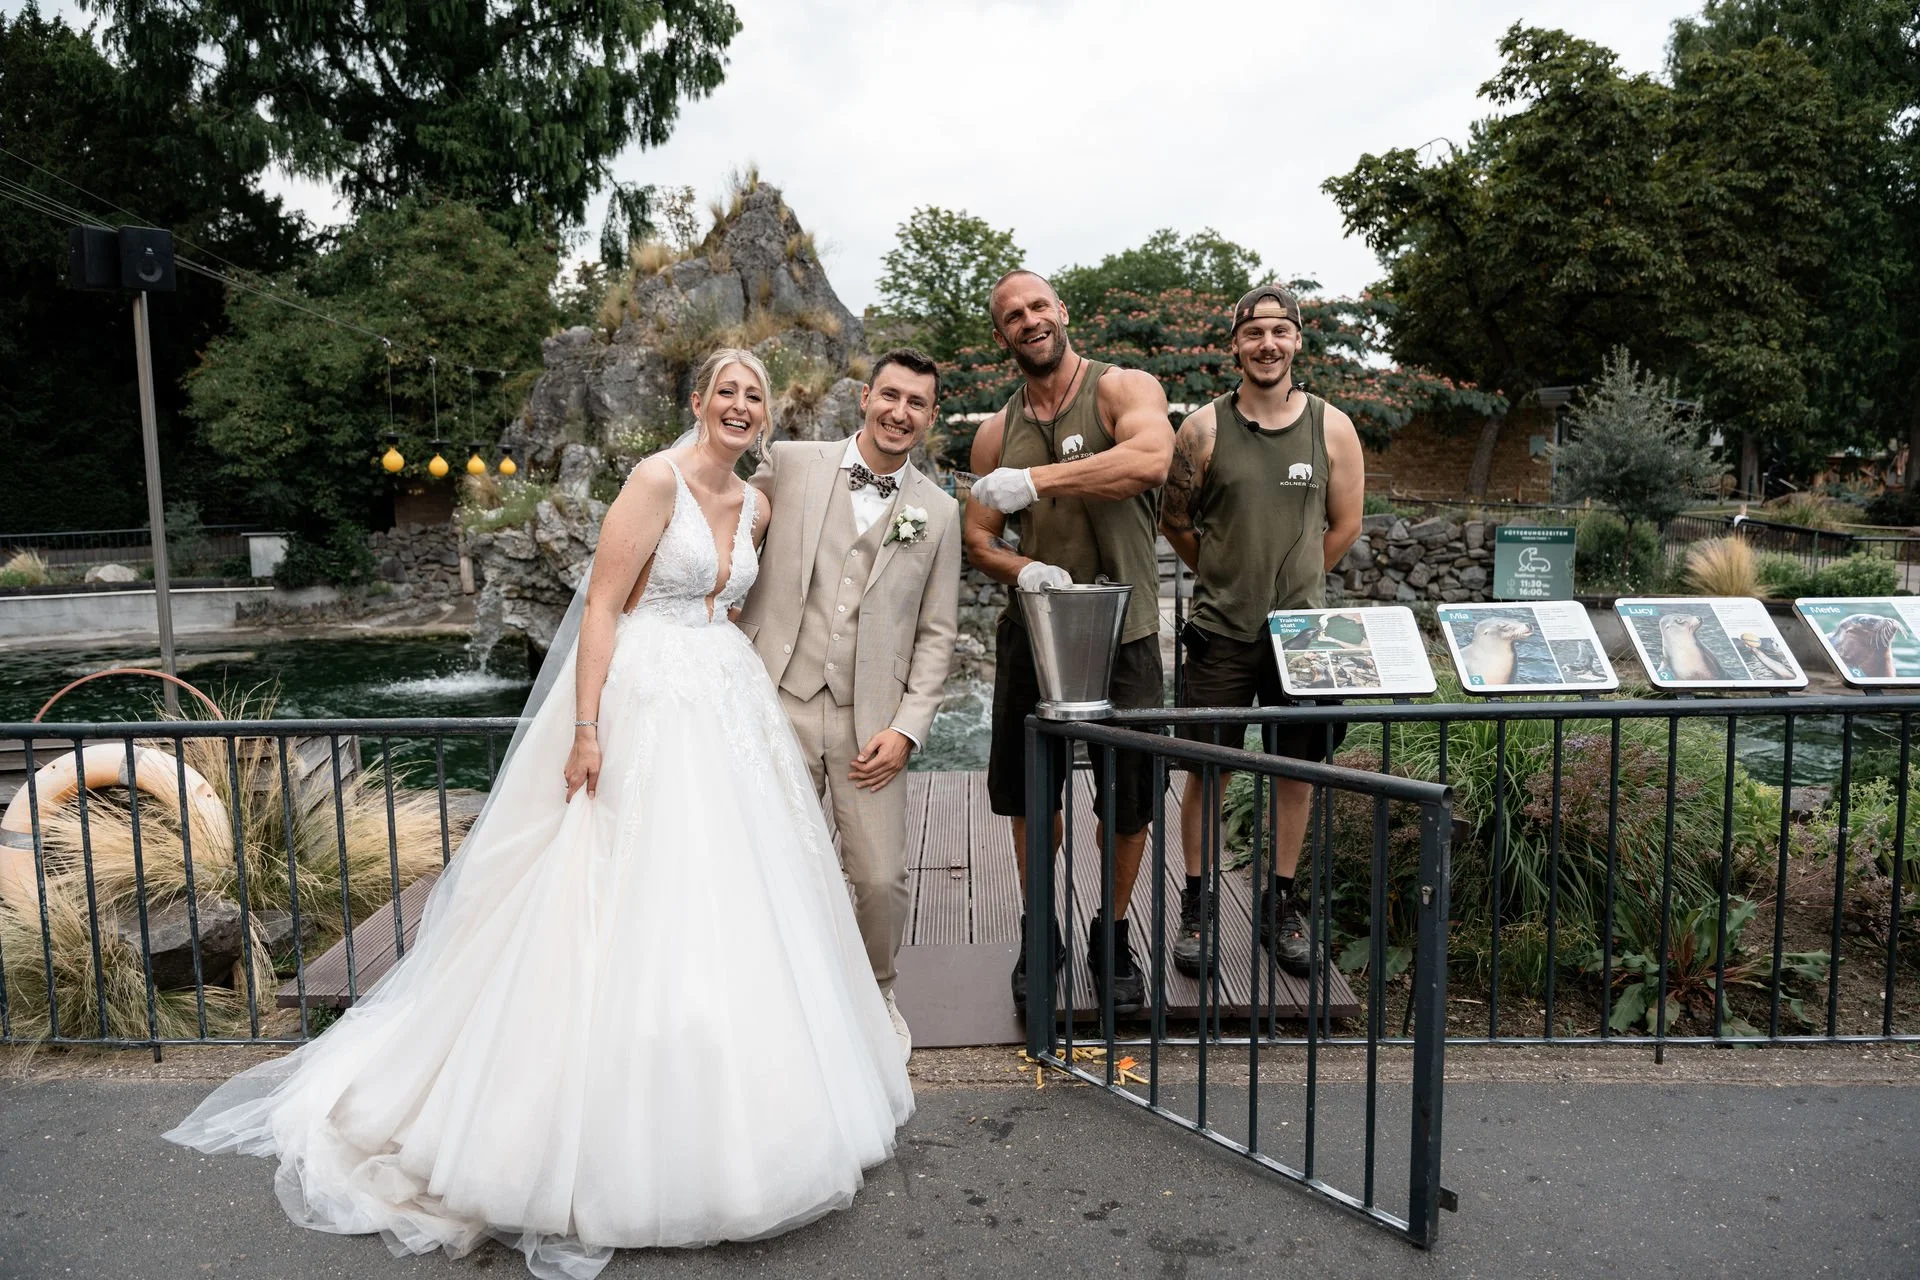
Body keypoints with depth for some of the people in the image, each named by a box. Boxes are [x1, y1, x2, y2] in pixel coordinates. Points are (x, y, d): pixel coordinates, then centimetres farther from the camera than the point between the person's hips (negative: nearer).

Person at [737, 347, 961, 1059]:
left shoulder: (938, 512, 7)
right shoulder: (790, 464, 3)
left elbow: (936, 634, 7)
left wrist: (907, 729, -3)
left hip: (871, 719, 1)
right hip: (779, 701, 0)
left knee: (882, 878, 2)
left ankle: (874, 993, 31)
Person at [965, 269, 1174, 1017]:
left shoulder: (1124, 390, -4)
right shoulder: (997, 433, 9)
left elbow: (1150, 459, -26)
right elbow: (977, 539, 10)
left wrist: (1034, 480, -27)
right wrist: (1023, 569, -13)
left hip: (1123, 632, -3)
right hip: (1034, 631, 4)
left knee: (1129, 800, 5)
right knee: (1024, 789, 11)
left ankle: (1112, 938, 29)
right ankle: (1040, 933, 33)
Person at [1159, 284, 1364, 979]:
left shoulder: (1332, 427, 2)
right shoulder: (1203, 428, -2)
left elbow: (1345, 526, 11)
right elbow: (1175, 521, 9)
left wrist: (1288, 579, 13)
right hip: (1220, 632, -1)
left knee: (1297, 768, 9)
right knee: (1207, 768, 3)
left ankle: (1279, 904, 25)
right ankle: (1198, 904, 19)